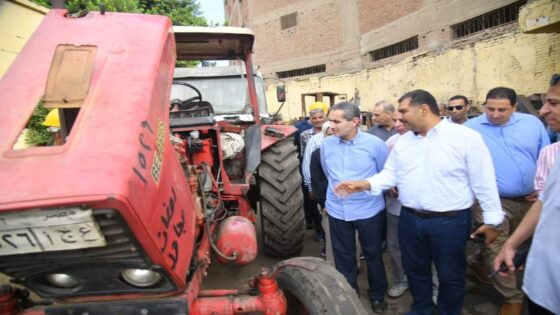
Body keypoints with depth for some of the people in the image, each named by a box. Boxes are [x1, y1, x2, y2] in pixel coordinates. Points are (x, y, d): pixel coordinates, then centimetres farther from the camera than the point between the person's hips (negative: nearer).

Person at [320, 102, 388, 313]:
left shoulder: (375, 144, -14)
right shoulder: (326, 144, -4)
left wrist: (368, 189, 10)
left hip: (369, 210, -2)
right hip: (337, 211, 3)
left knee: (373, 255, 15)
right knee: (343, 257, 15)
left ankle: (377, 295, 37)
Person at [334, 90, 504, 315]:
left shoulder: (466, 137, -11)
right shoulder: (402, 141, 6)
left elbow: (484, 182, -9)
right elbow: (390, 174, 6)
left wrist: (491, 220, -7)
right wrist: (365, 184, -11)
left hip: (450, 221, -5)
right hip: (410, 219, 5)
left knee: (450, 275, 13)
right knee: (415, 269, 20)